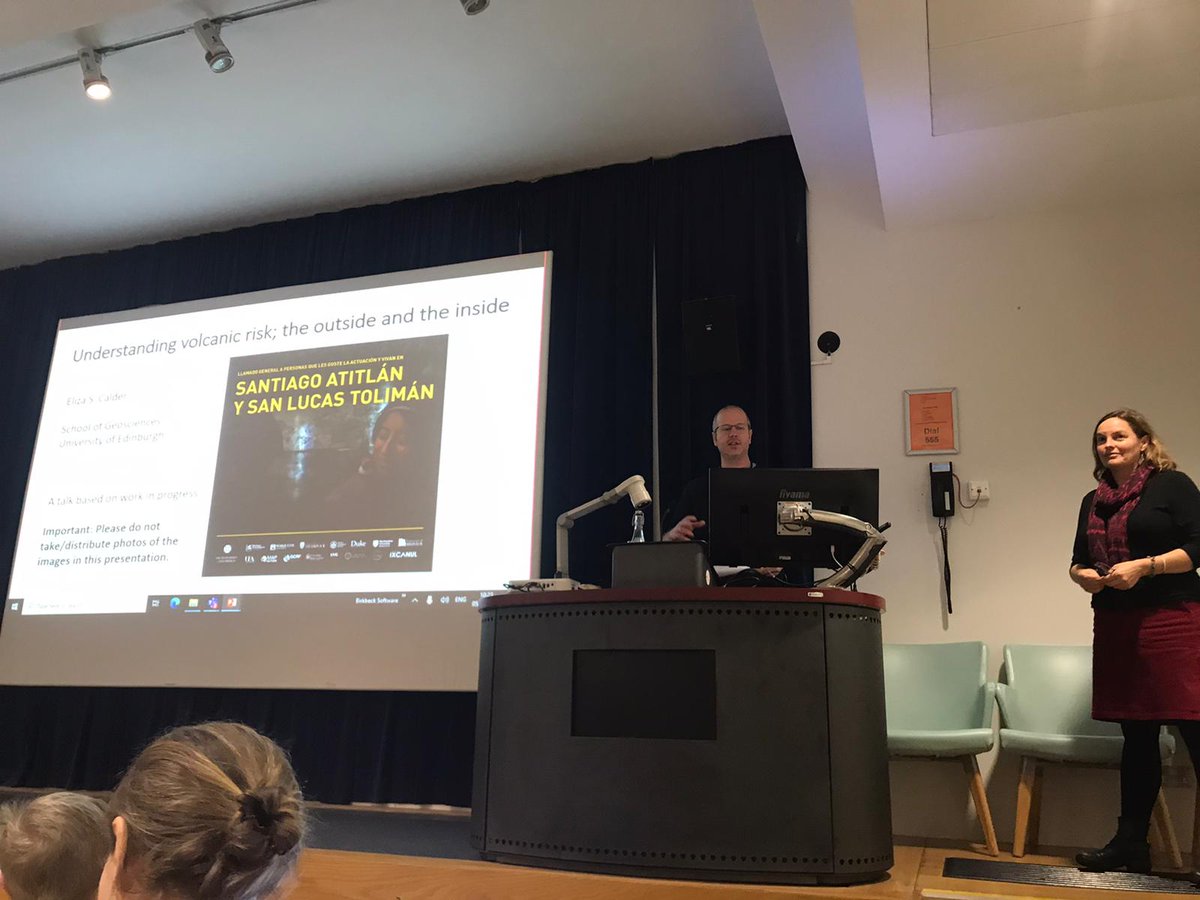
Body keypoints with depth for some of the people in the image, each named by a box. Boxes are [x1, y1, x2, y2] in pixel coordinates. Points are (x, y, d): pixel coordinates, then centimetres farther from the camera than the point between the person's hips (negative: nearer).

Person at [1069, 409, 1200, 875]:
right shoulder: (1093, 502, 16)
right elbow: (1078, 560, 21)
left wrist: (1144, 566, -19)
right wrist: (1082, 574, 0)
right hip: (1115, 626, 6)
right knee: (1136, 737, 11)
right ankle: (1130, 843, 18)